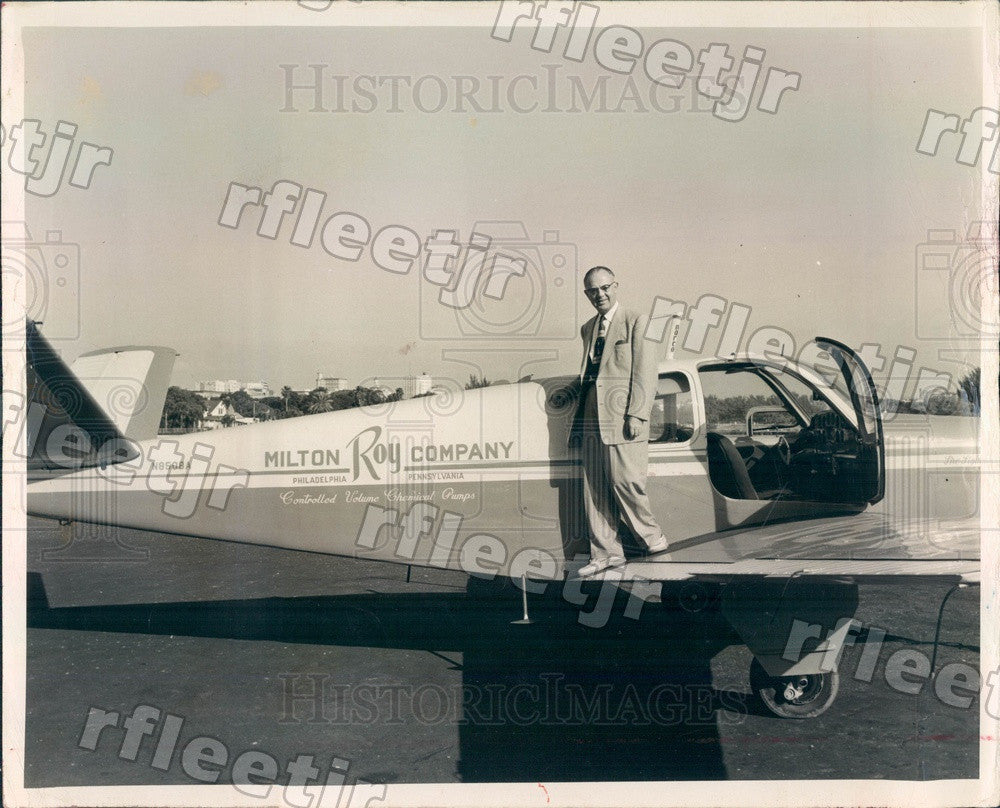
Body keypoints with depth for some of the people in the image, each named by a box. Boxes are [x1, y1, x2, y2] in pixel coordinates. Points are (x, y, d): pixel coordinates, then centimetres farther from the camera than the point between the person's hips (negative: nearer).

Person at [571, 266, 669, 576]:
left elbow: (645, 374, -7)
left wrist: (636, 415, -15)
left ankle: (653, 538, 13)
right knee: (595, 488, 6)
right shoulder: (588, 328, 19)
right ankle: (605, 553, 13)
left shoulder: (638, 322, -1)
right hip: (593, 419, 7)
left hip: (623, 417, -6)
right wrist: (578, 423, 18)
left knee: (624, 481, -8)